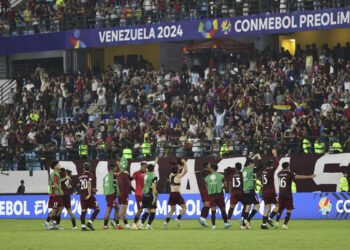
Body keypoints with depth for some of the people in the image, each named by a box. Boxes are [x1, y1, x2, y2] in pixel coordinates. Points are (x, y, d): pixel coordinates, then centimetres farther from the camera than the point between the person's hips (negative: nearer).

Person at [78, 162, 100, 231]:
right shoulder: (90, 175, -4)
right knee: (97, 209, 3)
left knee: (83, 211, 6)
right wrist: (89, 194, -20)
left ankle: (83, 226, -1)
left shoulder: (80, 177, 12)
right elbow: (89, 183, -17)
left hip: (82, 194, 5)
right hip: (88, 194, -5)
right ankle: (90, 222, -11)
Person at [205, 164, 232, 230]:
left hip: (211, 195, 1)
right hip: (219, 194, -1)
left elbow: (207, 187, 14)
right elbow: (226, 185, 7)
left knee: (213, 211, 0)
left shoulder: (207, 177, 5)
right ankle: (226, 223, 22)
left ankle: (213, 225, -6)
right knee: (223, 210, 12)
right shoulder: (221, 176, 0)